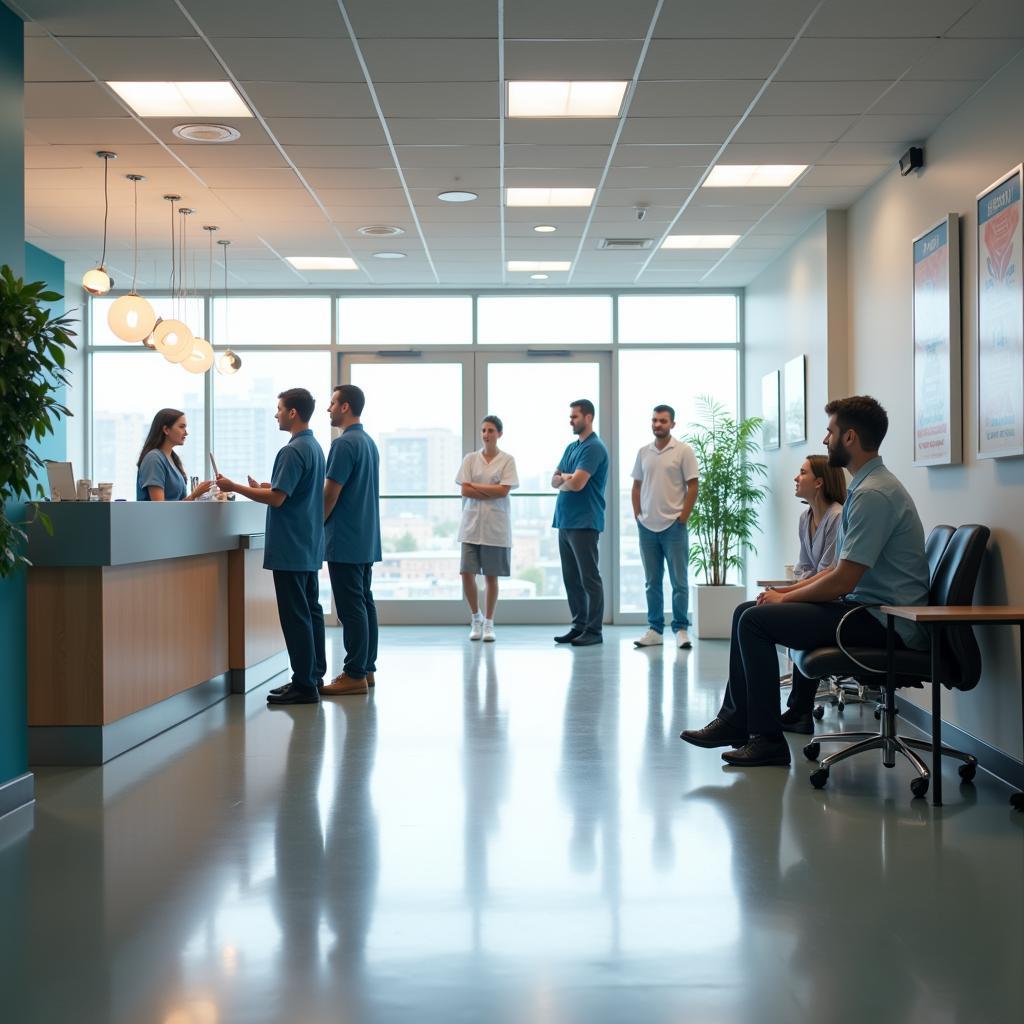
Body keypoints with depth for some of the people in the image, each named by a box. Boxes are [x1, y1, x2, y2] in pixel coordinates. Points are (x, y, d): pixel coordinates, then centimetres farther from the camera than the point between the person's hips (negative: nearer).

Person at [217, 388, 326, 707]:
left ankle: (304, 685, -4)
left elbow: (277, 498, -21)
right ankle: (314, 675, 20)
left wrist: (235, 487, -12)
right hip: (310, 547, 10)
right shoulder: (315, 447, 13)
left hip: (290, 548, -10)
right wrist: (262, 487, 21)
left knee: (295, 615, -6)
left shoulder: (293, 451, -18)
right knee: (311, 610, 13)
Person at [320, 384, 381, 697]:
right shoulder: (369, 442, 15)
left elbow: (330, 493, -17)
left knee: (351, 608, -7)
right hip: (367, 540, 10)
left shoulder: (344, 444, -15)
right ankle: (367, 669, 16)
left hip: (345, 541, -10)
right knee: (364, 602, 12)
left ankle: (354, 675, -4)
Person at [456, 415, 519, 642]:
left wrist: (475, 486, -6)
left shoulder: (507, 460, 1)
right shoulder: (470, 459, 6)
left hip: (495, 527, -2)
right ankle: (476, 617, 17)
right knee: (467, 573, -4)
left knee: (491, 576, 3)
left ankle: (488, 623, 14)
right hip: (472, 524, 2)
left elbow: (504, 490, -10)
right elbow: (465, 491, -2)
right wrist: (492, 492, -10)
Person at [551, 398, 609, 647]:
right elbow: (555, 481, 15)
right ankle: (579, 626, 17)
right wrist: (567, 477, -7)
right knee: (571, 578, 10)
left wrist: (563, 480, 2)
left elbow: (576, 484, -20)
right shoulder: (571, 447, 17)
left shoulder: (594, 448, -12)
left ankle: (593, 630, 0)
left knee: (589, 578, -4)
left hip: (584, 522, -9)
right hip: (565, 521, 9)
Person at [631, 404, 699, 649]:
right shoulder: (643, 452, 10)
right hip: (647, 527, 5)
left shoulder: (683, 451, -4)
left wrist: (683, 518, -9)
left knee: (679, 581, -2)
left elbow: (692, 486, -5)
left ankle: (681, 629, 5)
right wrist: (637, 515, 6)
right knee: (652, 582, 9)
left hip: (673, 526, -4)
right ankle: (654, 629, 15)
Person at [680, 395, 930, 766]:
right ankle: (736, 720, 12)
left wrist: (786, 598, -7)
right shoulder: (865, 487, 15)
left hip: (881, 621, -11)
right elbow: (838, 569, 19)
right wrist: (786, 592, 9)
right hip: (866, 607, 11)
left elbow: (843, 581, -22)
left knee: (756, 620, -15)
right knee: (748, 612, 10)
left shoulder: (874, 494, -20)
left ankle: (767, 739, -7)